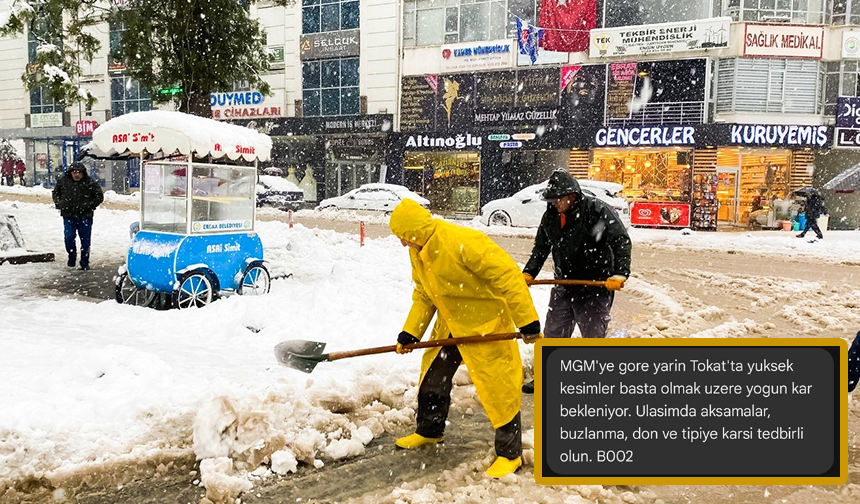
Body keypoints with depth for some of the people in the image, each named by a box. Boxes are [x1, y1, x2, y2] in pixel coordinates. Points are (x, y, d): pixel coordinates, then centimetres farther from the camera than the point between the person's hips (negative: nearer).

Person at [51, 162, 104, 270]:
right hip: (68, 216, 1)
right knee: (69, 237, -8)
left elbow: (99, 197, 1)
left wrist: (89, 205, -10)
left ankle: (85, 263, 17)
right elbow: (55, 193, 18)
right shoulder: (63, 181, 2)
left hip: (85, 217, -1)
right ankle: (72, 257, 17)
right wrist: (59, 203, 2)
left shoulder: (90, 183, -6)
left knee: (85, 240, 4)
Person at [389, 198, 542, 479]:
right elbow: (423, 295, 9)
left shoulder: (462, 242, -31)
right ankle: (429, 431, 40)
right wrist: (410, 332, -1)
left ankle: (510, 453, 12)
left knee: (497, 387, -3)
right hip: (450, 324, 9)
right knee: (433, 376, 18)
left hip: (485, 324, -9)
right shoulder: (417, 253, -1)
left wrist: (527, 322, -29)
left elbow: (507, 275, -30)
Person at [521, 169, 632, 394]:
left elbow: (621, 241, -19)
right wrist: (529, 273, 4)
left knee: (594, 336, 4)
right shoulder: (550, 216, 2)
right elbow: (541, 246, 15)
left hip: (595, 287, -6)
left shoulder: (598, 211, -17)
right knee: (553, 333, 13)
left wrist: (619, 274, -30)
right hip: (564, 285, 6)